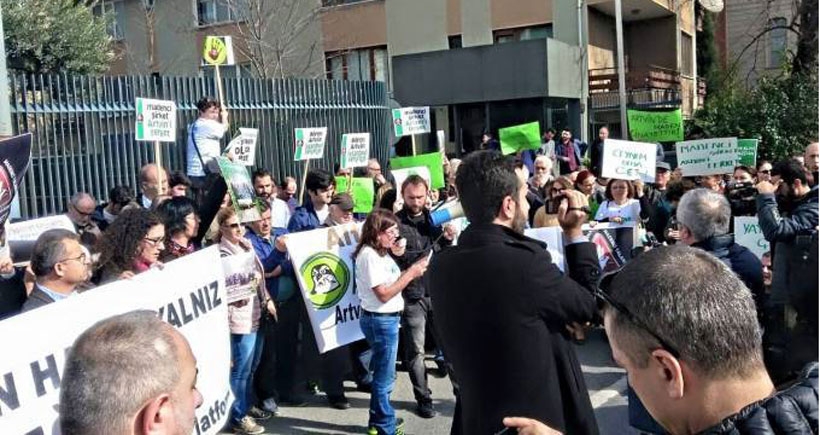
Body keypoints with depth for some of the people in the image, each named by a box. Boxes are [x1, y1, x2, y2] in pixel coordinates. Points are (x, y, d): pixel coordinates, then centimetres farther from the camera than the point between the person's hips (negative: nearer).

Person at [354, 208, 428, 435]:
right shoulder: (369, 255, -18)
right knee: (384, 376, 2)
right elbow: (383, 294, -22)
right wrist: (411, 273, -19)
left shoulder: (379, 252, 12)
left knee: (384, 374, 20)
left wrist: (411, 270, 2)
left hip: (387, 319, 10)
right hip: (381, 320, -10)